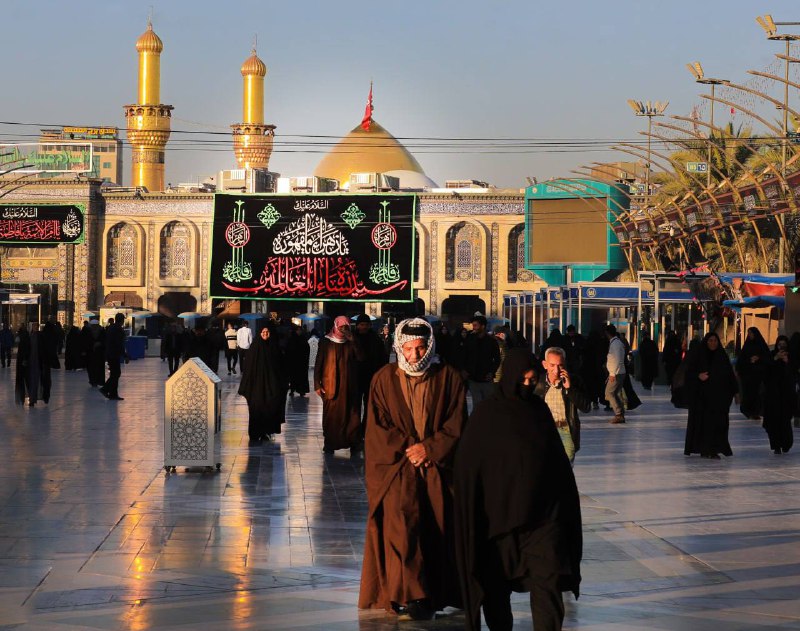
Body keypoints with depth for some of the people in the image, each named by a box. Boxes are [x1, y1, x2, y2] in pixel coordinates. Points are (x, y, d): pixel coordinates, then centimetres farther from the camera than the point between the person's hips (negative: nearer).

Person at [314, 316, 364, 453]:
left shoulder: (351, 343, 10)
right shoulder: (325, 342, 3)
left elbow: (360, 357, -5)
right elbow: (318, 364, 2)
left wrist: (352, 341, -11)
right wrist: (317, 385, -4)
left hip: (349, 386, 2)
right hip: (331, 386, -2)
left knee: (350, 414, -3)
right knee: (331, 415, 0)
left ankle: (354, 442, 0)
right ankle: (329, 443, 8)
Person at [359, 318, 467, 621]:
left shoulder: (449, 378, 4)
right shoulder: (384, 379, 5)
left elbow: (456, 425, 2)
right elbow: (377, 427, 2)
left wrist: (429, 449, -10)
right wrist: (408, 450, -8)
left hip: (437, 466, 1)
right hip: (396, 464, -1)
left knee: (439, 523, -9)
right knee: (401, 519, -18)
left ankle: (439, 593, 2)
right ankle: (412, 595, -20)